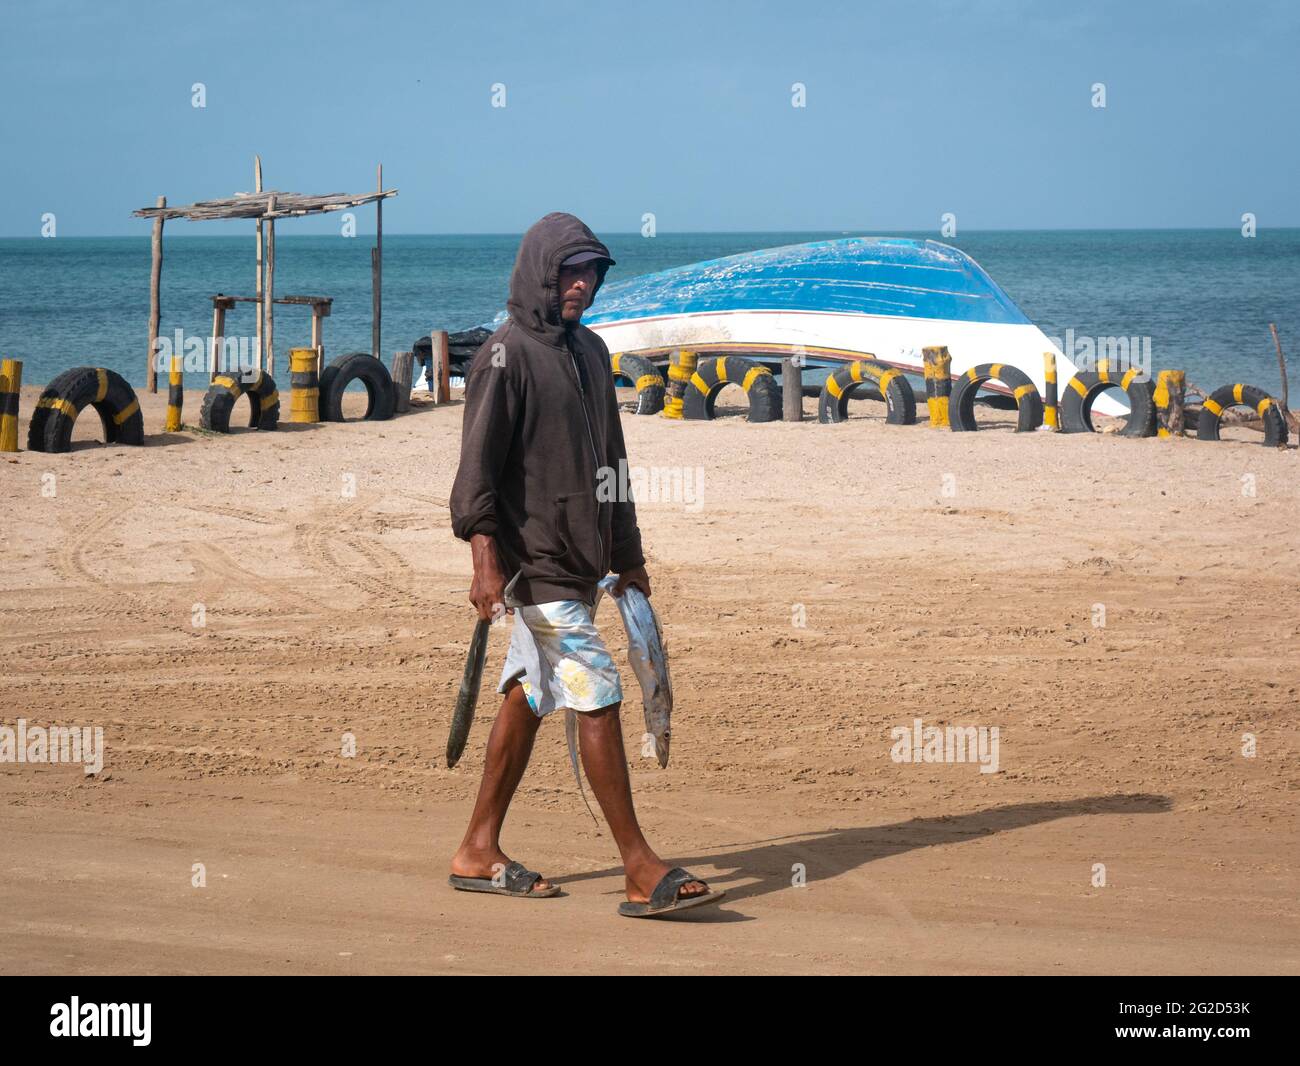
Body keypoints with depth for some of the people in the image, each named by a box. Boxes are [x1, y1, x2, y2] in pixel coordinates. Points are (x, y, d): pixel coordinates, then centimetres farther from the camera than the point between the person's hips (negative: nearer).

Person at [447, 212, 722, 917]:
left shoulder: (589, 352, 15)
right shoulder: (507, 354, -10)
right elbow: (478, 464, -15)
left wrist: (627, 554, 24)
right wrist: (485, 560, -23)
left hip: (578, 561, 8)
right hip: (534, 561, -8)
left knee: (528, 700, 12)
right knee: (597, 699, -10)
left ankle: (480, 852, 21)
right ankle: (642, 873, -8)